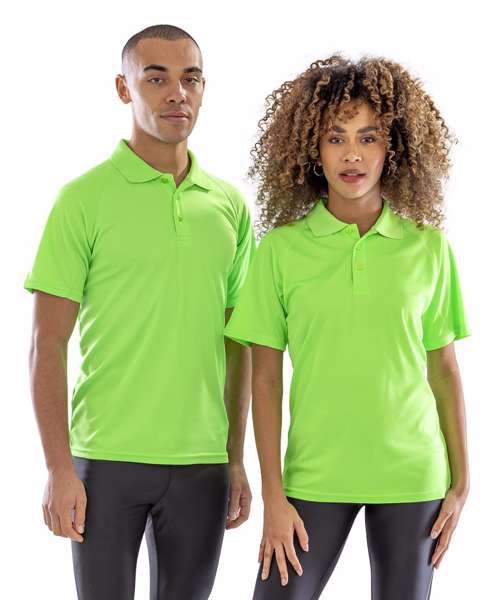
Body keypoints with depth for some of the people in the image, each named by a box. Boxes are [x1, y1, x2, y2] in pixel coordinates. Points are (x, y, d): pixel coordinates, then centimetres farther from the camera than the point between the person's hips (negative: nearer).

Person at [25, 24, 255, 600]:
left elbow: (237, 345, 13)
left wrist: (237, 460, 11)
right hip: (106, 460, -3)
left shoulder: (229, 205, 7)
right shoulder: (83, 199, -5)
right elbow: (48, 346, -6)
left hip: (203, 464, 4)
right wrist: (59, 468, -11)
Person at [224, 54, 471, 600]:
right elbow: (265, 379, -1)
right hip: (315, 474, -1)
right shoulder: (281, 248, -3)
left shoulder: (428, 247, 0)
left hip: (412, 475, 1)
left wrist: (460, 482, 5)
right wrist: (272, 494, -5)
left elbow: (443, 370, 6)